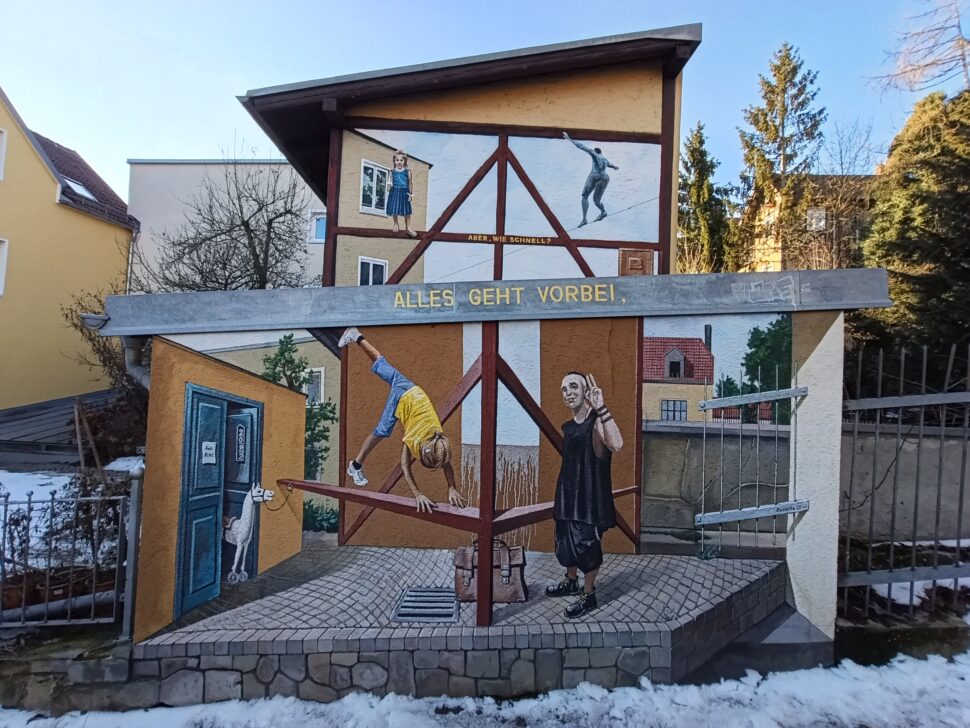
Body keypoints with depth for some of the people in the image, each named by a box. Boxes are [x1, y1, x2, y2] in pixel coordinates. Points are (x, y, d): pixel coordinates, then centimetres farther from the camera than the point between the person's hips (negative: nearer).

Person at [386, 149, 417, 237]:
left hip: (404, 193, -1)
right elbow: (390, 181, 5)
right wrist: (389, 185, -18)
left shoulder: (407, 171, -5)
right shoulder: (392, 172, -1)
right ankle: (396, 224, 33)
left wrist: (410, 194, -2)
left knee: (406, 210, 5)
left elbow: (410, 183, -1)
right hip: (395, 192, 1)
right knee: (394, 210, 11)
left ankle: (408, 227, 16)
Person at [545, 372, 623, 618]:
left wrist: (600, 407, -41)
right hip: (568, 495, 8)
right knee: (567, 541, 19)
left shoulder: (597, 423, -17)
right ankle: (571, 582, 43)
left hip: (590, 496, -7)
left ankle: (588, 595, 23)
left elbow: (616, 445, -38)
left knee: (586, 543, 2)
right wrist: (562, 494, 18)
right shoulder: (567, 427, 8)